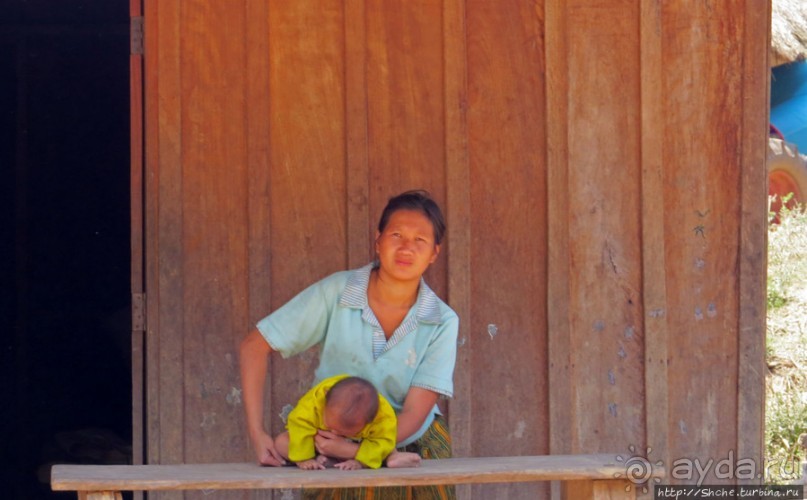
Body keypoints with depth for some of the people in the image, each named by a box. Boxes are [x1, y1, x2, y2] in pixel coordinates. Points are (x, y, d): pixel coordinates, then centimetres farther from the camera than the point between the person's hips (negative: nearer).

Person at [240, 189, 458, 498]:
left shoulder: (442, 323, -14)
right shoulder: (336, 293, -17)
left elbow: (415, 412, -17)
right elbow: (254, 346, -13)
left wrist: (356, 451, -30)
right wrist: (256, 433, -20)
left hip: (411, 444, 1)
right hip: (333, 444, -1)